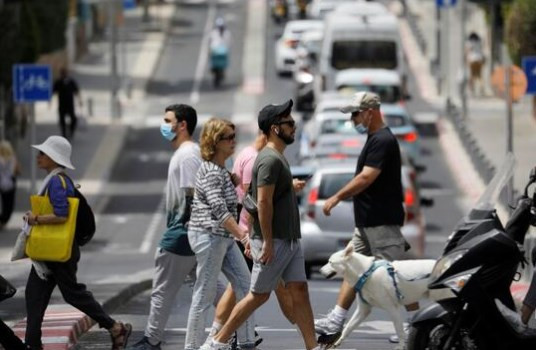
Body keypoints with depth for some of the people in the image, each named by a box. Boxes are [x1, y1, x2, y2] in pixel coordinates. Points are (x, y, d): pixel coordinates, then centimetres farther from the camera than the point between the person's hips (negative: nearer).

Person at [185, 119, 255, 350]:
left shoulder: (221, 170, 14)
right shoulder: (210, 172, -17)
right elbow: (219, 210, -25)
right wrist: (243, 236, -30)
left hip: (224, 238, 10)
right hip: (209, 236, -10)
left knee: (245, 285, 7)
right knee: (204, 294, -5)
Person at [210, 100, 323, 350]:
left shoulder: (278, 158, 15)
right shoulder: (270, 160, -17)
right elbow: (263, 202, -22)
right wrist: (267, 242, -23)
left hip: (290, 240, 9)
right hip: (273, 242, -9)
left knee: (299, 291, 5)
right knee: (258, 295, -2)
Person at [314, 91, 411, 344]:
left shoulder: (382, 141, -16)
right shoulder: (376, 139, 16)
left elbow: (366, 178, -23)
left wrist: (338, 197, -18)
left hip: (382, 222, -11)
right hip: (368, 222, 11)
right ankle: (334, 322, 11)